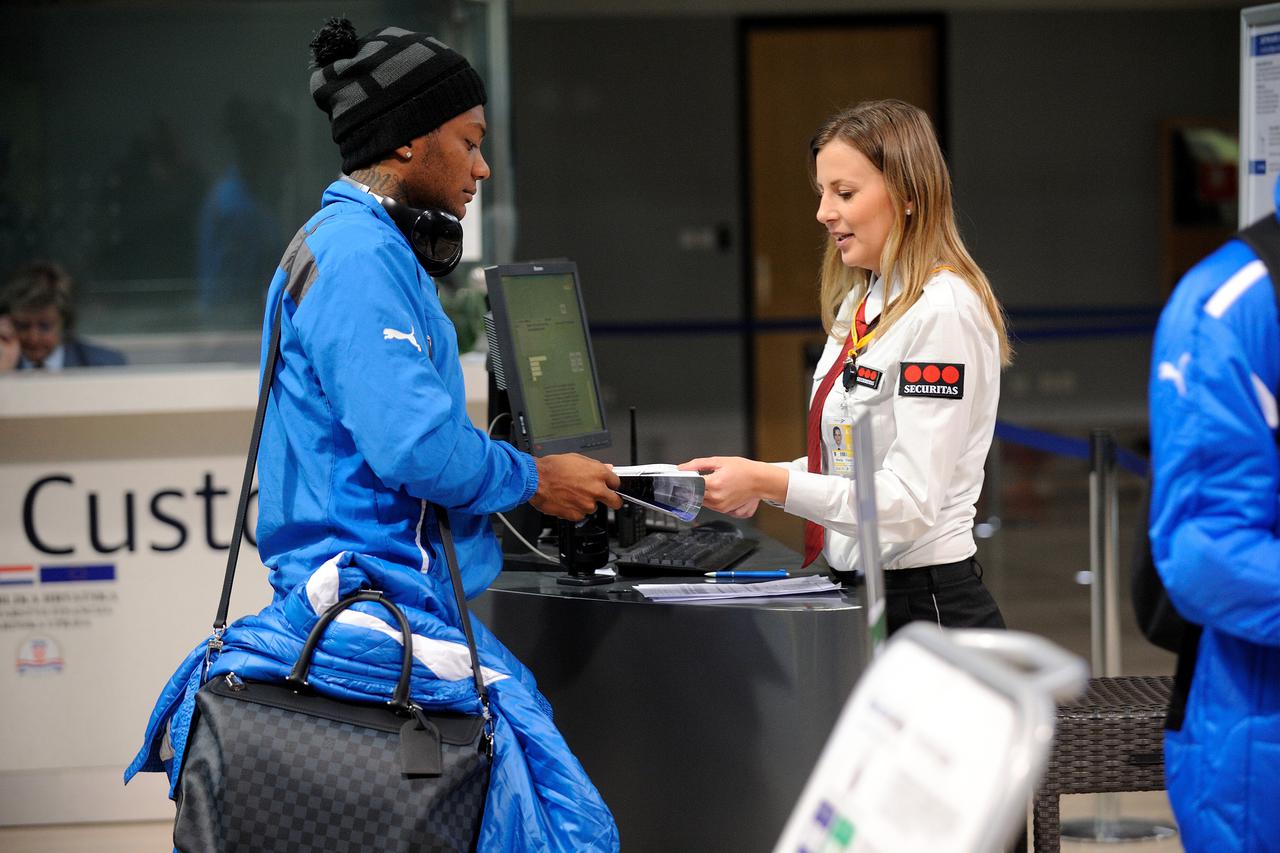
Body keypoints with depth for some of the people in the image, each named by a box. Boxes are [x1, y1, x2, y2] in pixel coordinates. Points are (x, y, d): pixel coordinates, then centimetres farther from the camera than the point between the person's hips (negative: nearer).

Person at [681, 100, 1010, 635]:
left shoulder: (943, 312, -16)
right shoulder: (863, 305, 14)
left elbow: (911, 500, -21)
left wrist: (769, 482, -25)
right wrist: (755, 482, 4)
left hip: (928, 607, -9)